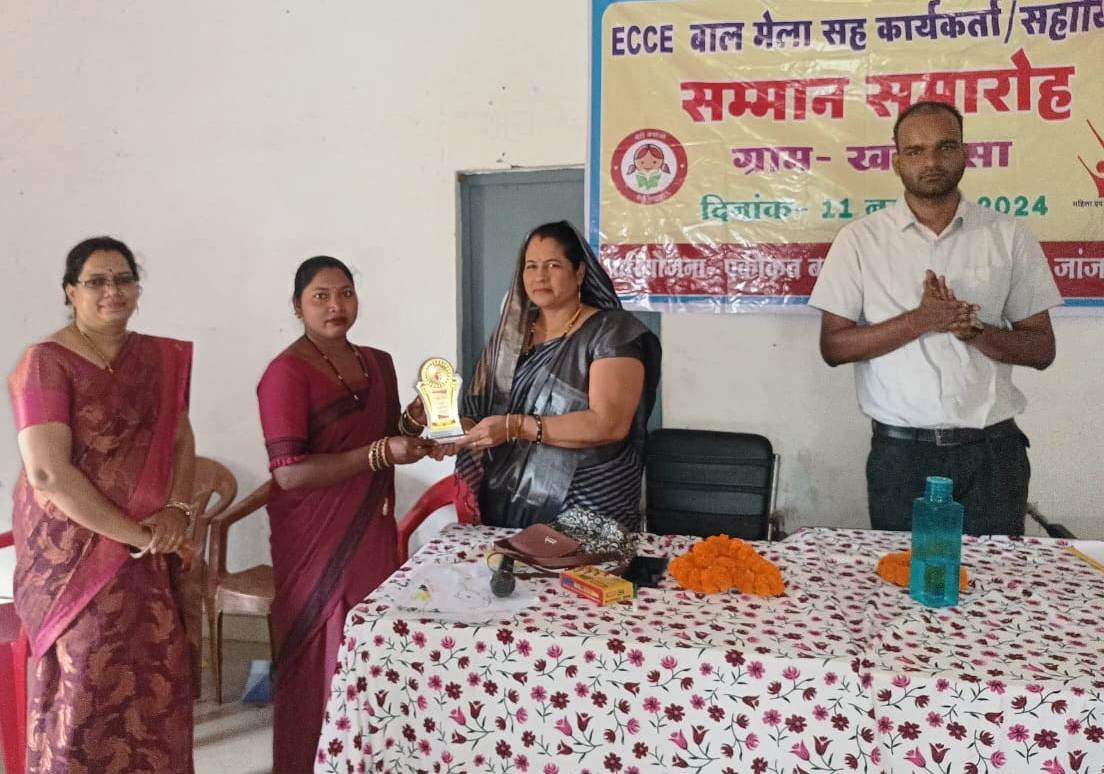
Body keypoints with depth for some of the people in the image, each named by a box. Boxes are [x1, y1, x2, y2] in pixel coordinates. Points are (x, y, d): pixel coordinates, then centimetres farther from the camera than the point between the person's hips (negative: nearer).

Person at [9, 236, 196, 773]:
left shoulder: (160, 358, 8)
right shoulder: (46, 362, -11)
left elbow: (182, 440, 7)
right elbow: (48, 473, -19)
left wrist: (176, 510, -11)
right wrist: (136, 534, -17)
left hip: (153, 552, 5)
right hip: (75, 552, -5)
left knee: (156, 684, 11)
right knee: (90, 686, 3)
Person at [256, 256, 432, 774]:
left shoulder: (378, 363, 9)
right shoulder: (286, 373, -13)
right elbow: (289, 473, -20)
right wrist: (381, 454, -25)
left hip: (374, 534, 6)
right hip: (318, 542, -6)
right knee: (324, 664, 3)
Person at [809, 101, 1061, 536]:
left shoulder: (1009, 237, 4)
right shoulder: (860, 240, 0)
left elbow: (1041, 349, 4)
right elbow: (833, 347, -4)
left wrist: (973, 329, -14)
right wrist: (919, 321, -16)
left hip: (991, 450, 1)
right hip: (900, 451, -1)